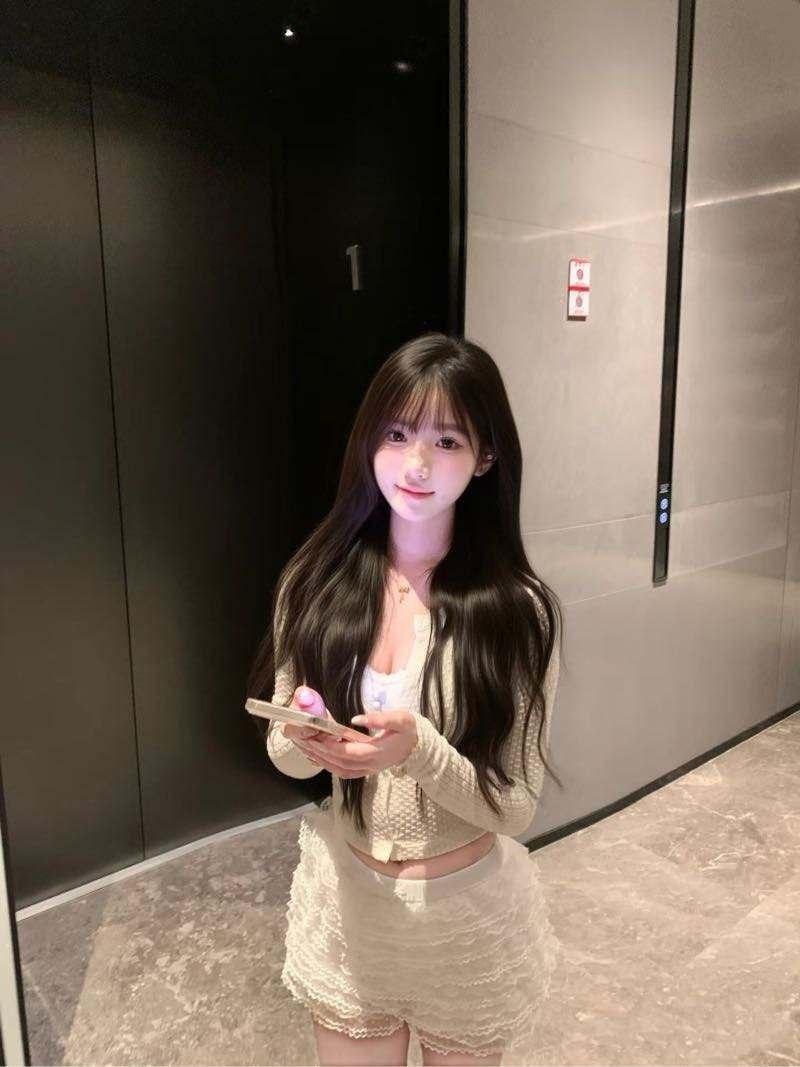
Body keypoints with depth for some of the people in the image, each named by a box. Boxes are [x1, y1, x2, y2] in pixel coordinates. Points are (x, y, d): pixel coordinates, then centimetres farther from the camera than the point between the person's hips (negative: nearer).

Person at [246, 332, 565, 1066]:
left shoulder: (516, 608, -19)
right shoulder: (316, 581, -10)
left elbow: (516, 808, -15)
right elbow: (283, 755, -2)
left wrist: (418, 750, -32)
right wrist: (306, 741, -24)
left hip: (467, 912, -1)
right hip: (343, 900, 2)